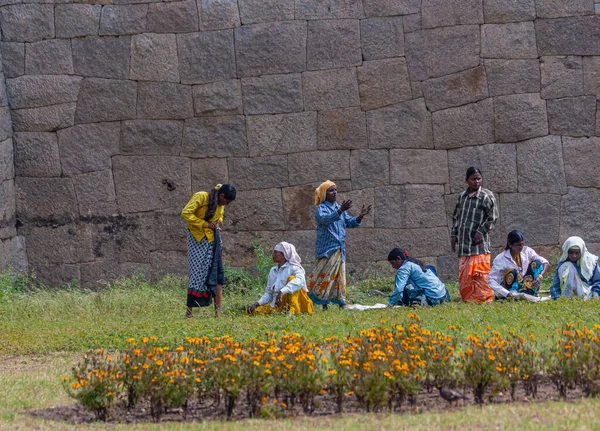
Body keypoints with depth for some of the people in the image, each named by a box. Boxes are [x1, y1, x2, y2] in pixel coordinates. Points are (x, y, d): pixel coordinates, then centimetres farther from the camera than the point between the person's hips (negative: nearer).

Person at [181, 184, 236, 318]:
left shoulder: (220, 204, 9)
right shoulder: (201, 197, -13)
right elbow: (185, 213, -19)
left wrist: (218, 222, 3)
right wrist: (205, 224, -19)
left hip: (213, 239, 6)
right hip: (198, 239, -6)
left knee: (216, 273, -2)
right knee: (197, 273, -6)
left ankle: (218, 312, -3)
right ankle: (189, 311, 0)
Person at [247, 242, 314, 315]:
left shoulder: (293, 268, -5)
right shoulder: (273, 271, 16)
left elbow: (300, 280, -29)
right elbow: (268, 293, 17)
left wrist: (281, 292, -40)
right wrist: (257, 304, -1)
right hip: (278, 306, 5)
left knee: (291, 278, -25)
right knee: (256, 310, -14)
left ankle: (294, 310, -33)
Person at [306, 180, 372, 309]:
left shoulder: (339, 207, 14)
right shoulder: (321, 209, -7)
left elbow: (350, 222, 13)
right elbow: (326, 219, -28)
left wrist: (361, 216, -5)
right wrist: (340, 211, -41)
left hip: (339, 248, 7)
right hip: (326, 249, -7)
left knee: (339, 275, 8)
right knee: (325, 275, -10)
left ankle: (341, 303, 12)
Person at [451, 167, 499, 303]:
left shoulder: (487, 196, -1)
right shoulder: (462, 196, 16)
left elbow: (493, 217, -4)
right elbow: (456, 217, 23)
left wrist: (481, 231, -12)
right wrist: (454, 234, 14)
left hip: (479, 241, -6)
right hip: (464, 241, 6)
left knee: (480, 274, -12)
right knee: (464, 275, 6)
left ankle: (485, 297, -9)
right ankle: (468, 298, 12)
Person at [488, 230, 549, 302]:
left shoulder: (527, 251, -6)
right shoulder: (500, 259, -18)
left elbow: (545, 262, -6)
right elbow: (491, 280, -21)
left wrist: (540, 277, -27)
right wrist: (507, 294, -35)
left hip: (524, 287, 4)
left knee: (536, 263, -12)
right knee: (512, 272, -30)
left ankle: (532, 294, -19)